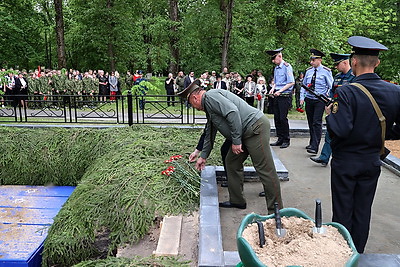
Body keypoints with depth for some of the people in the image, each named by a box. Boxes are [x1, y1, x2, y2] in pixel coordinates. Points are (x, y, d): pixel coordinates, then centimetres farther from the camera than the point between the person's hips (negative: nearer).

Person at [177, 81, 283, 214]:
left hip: (255, 127, -11)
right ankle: (237, 201, 26)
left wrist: (236, 140, -19)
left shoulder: (210, 96, -10)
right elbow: (209, 134, 31)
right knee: (231, 163, 15)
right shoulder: (208, 106, 23)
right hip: (244, 133, 11)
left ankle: (276, 211, -1)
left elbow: (233, 112, -24)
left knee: (265, 170, -8)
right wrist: (203, 156, 35)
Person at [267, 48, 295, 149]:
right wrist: (273, 88, 4)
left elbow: (291, 82, -15)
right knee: (277, 118, 8)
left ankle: (286, 140, 6)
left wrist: (280, 91, -17)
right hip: (277, 96, 8)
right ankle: (280, 139, 17)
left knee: (283, 118, -7)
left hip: (285, 96, -8)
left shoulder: (287, 67, -9)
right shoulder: (276, 68, 15)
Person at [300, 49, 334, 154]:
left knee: (317, 123, -12)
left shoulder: (326, 71, -3)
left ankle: (314, 147, -14)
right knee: (310, 122, 12)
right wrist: (302, 98, 6)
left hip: (320, 100, -5)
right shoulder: (308, 71, 10)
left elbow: (331, 87, -2)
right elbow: (304, 85, 16)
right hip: (309, 100, 5)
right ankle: (312, 143, 25)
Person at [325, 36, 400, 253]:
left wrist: (330, 113, -9)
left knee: (343, 213, 10)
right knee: (363, 212, 18)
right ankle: (357, 254, 33)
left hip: (345, 162, -4)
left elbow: (340, 130, -27)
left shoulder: (346, 92, -21)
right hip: (372, 162, 5)